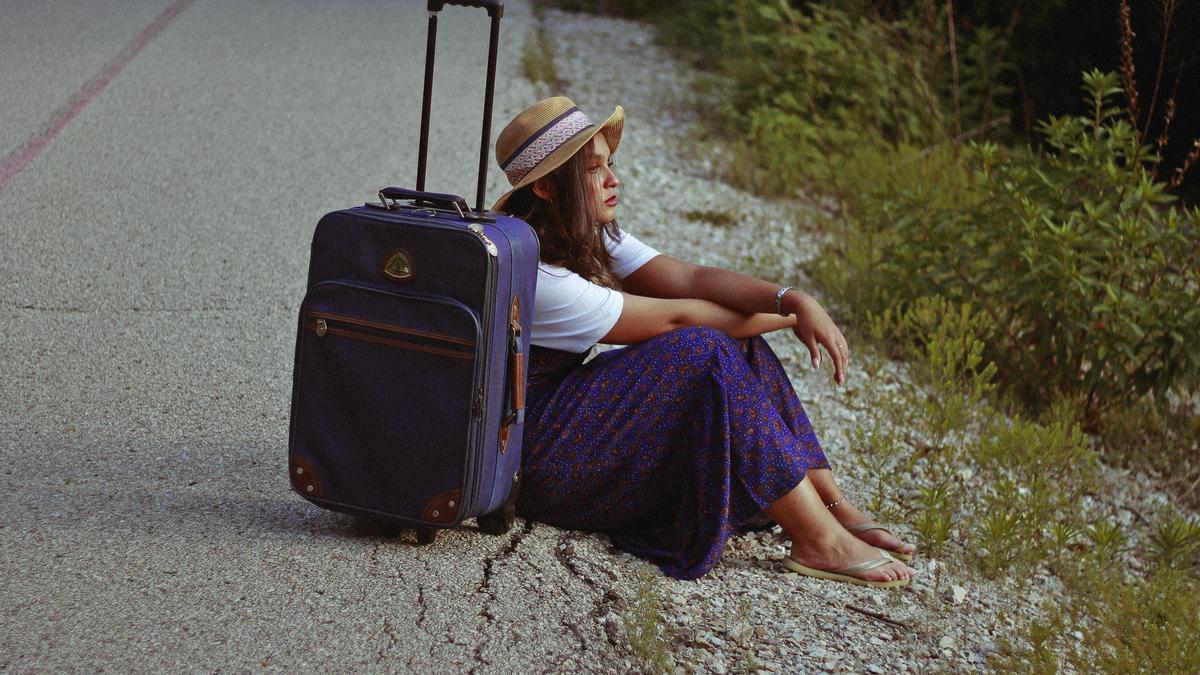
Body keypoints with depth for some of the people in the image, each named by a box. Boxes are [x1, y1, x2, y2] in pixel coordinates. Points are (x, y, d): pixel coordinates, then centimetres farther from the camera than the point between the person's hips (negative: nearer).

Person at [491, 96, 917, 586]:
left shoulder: (588, 237, 5)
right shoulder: (531, 274, -25)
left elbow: (690, 278, -3)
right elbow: (675, 316, -19)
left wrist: (792, 299, -20)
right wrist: (789, 318, -8)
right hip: (535, 457, -10)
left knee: (738, 344, -3)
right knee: (704, 351, -24)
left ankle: (834, 508, -7)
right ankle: (819, 542, -24)